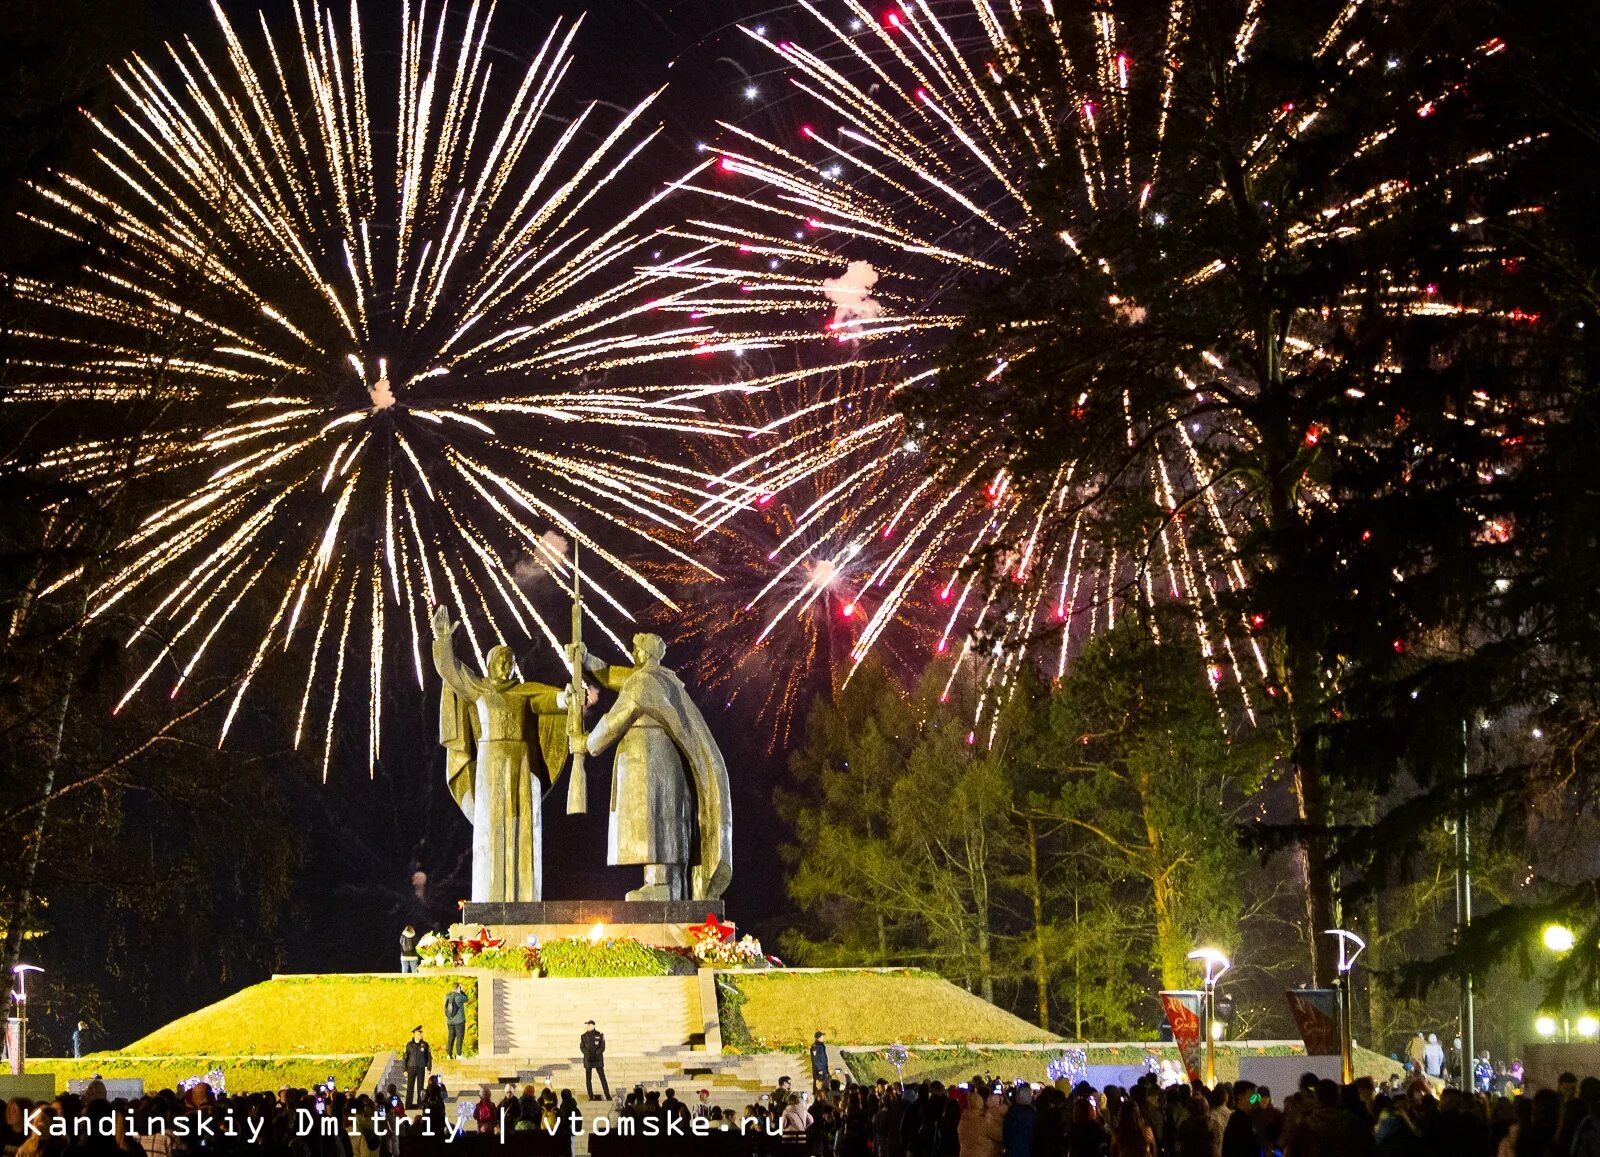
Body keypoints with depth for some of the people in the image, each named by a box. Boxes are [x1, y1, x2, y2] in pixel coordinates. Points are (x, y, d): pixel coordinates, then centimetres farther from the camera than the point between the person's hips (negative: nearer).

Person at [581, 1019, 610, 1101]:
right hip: (588, 1060, 2)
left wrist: (596, 1054, -16)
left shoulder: (599, 1035, -2)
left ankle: (608, 1096, -2)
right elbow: (582, 1047, 3)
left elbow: (602, 1047, -2)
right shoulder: (584, 1036, 3)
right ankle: (591, 1096, 11)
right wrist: (588, 1054, -13)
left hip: (598, 1059, -2)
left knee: (602, 1077, -4)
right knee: (588, 1078, 3)